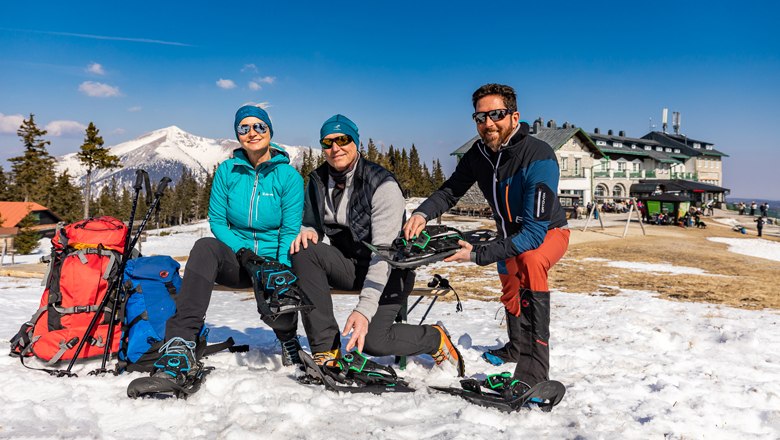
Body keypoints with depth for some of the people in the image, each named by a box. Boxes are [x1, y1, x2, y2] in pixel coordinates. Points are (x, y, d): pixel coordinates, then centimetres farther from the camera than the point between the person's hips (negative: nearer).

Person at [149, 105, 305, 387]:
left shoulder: (288, 176, -4)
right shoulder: (227, 171, 3)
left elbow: (290, 231, -8)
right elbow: (217, 221, 3)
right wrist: (242, 251, -13)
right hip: (235, 261, 2)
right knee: (205, 247, -32)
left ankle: (288, 336, 13)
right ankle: (180, 346, -38)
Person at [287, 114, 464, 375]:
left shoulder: (382, 184, -21)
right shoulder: (317, 181, -1)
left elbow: (384, 252, -28)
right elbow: (312, 224, 10)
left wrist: (364, 308, -38)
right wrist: (306, 232, -18)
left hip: (389, 271, -5)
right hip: (348, 263, 5)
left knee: (372, 341, -25)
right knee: (304, 252, -25)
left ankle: (436, 338, 8)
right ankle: (326, 350, -21)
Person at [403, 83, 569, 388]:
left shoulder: (539, 157, -37)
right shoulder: (478, 154, -17)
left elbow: (534, 231, -42)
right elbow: (450, 191, -5)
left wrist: (478, 255, -46)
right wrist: (422, 213, -28)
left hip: (548, 231, -7)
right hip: (510, 233, 7)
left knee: (531, 261, -40)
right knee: (509, 292, 26)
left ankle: (534, 369, -39)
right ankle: (516, 348, 58)